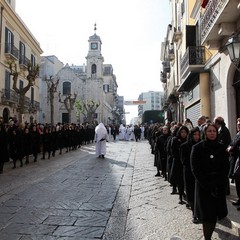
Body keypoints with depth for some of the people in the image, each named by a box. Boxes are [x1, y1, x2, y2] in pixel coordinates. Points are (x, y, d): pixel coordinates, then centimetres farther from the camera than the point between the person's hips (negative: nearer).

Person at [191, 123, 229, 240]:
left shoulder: (221, 147, 4)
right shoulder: (197, 148, -6)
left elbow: (226, 167, 3)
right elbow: (195, 169, -8)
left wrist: (219, 184, -9)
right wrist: (208, 185, -14)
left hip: (219, 186, 3)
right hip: (203, 185, -3)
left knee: (215, 212, 7)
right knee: (207, 213, -3)